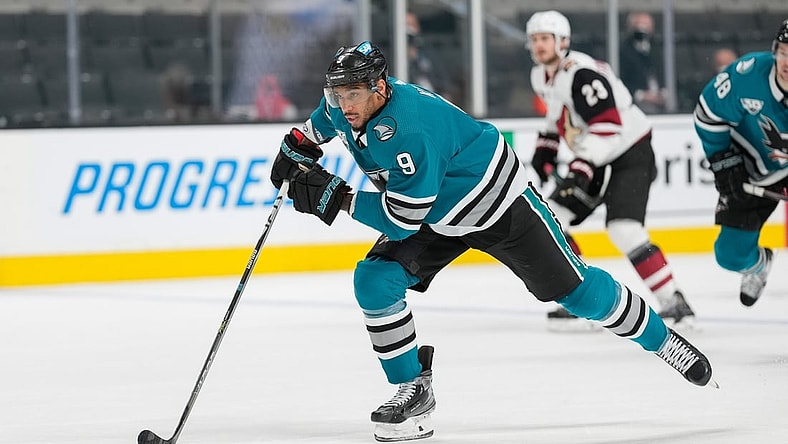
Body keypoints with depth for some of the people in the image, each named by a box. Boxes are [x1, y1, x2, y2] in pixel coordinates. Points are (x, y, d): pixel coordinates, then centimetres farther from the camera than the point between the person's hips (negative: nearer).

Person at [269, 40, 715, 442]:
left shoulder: (407, 130, -39)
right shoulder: (345, 106, -13)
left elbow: (402, 219, -38)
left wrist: (336, 198, -36)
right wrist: (299, 144, 7)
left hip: (501, 203, -7)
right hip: (436, 220, 8)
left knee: (574, 288, 1)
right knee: (375, 281, -12)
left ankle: (661, 339, 23)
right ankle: (414, 393, -3)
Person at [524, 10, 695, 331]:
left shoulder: (582, 74, -25)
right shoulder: (541, 77, 5)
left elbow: (607, 127, -30)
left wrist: (582, 168, -36)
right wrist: (545, 150, 16)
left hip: (630, 154, -10)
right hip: (593, 160, 10)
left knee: (624, 230, -25)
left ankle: (673, 302, -17)